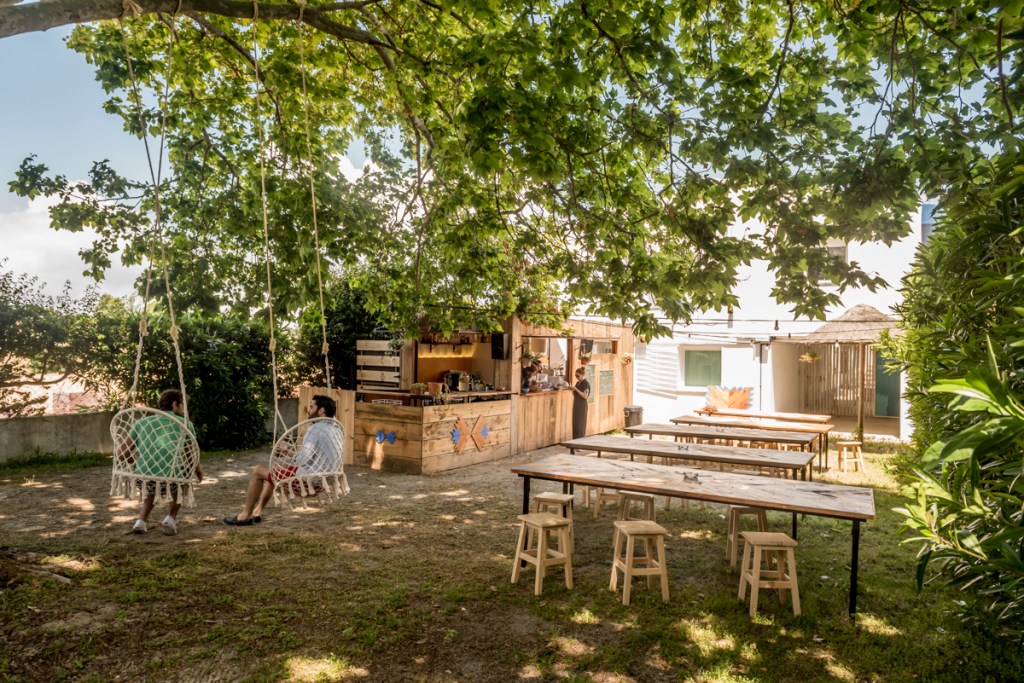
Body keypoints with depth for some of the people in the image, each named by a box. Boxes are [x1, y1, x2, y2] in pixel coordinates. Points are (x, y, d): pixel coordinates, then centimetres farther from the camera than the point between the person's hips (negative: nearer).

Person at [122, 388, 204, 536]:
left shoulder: (143, 422, 17)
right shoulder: (185, 423, 10)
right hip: (172, 478, -4)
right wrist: (198, 470, 34)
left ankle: (142, 521, 24)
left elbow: (123, 449, 15)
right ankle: (171, 517, 20)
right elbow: (192, 456, 13)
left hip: (144, 478, 4)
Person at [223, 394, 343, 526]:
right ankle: (257, 512, 33)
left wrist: (290, 455, -1)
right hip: (318, 483, 9)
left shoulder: (316, 429, -18)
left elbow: (303, 460, -22)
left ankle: (245, 515, 17)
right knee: (273, 472, 29)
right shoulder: (335, 429, 10)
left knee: (258, 471, 8)